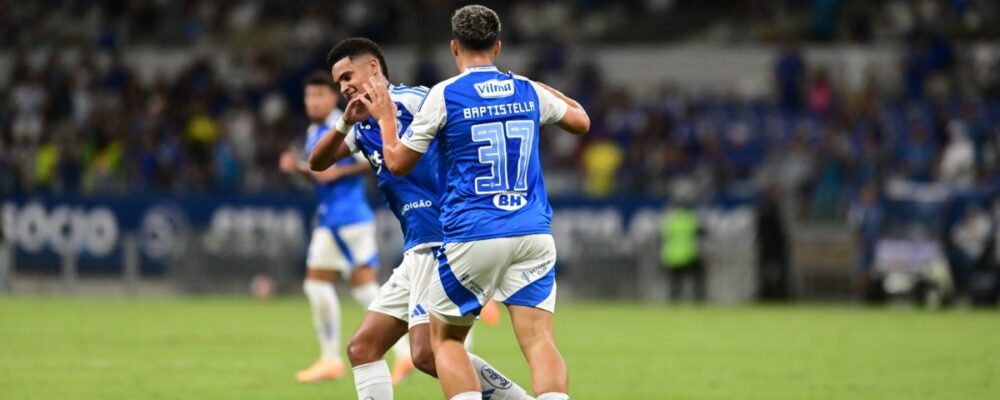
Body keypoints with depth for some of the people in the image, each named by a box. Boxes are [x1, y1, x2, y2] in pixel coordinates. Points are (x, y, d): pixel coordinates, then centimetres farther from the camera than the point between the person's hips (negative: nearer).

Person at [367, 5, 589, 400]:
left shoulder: (444, 95, -3)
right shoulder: (528, 91, 9)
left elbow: (398, 162, 5)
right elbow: (580, 121, 29)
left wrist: (386, 118, 21)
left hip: (473, 237, -3)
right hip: (533, 234, 3)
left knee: (445, 339, 12)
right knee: (540, 341, -4)